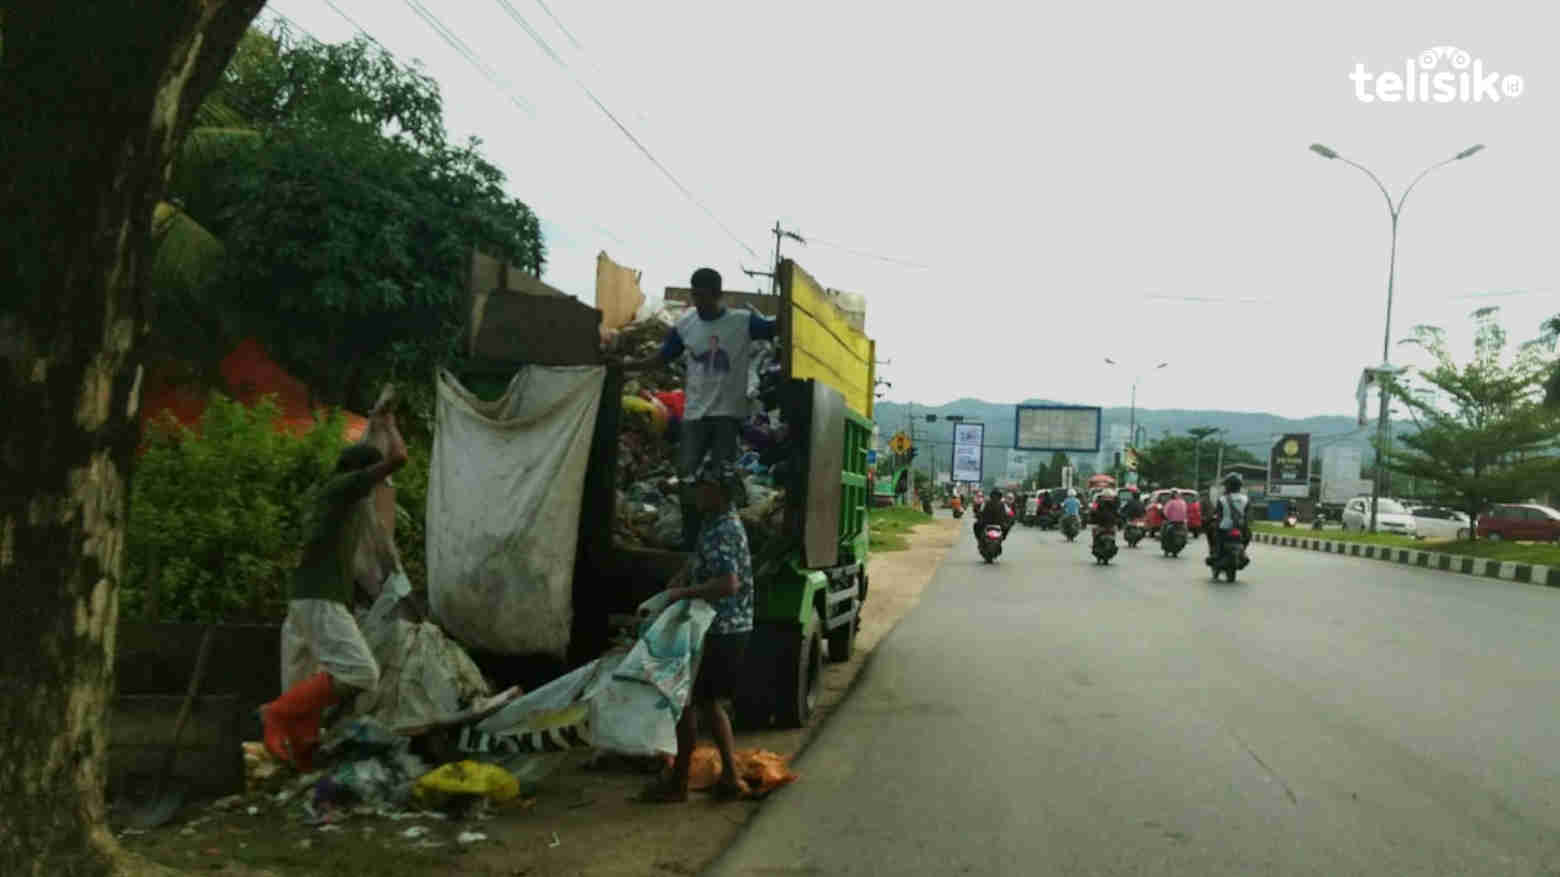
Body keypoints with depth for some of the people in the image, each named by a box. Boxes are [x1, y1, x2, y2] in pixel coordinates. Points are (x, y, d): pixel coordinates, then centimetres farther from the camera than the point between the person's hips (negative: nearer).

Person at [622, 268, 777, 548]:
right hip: (695, 413, 3)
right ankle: (689, 541, 14)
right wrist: (621, 366, 0)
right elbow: (659, 359, 10)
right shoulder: (685, 325, 4)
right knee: (687, 475, 1)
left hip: (728, 412, -3)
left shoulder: (743, 321, -6)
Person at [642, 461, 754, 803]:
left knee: (687, 701, 1)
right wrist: (681, 581, 10)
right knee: (709, 702, 17)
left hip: (719, 632, -10)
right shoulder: (716, 524, 12)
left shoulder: (722, 531, -20)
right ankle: (731, 778, 21)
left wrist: (685, 592, -24)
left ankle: (678, 782, 12)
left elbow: (728, 584, -32)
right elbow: (704, 568, 25)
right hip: (725, 629, 10)